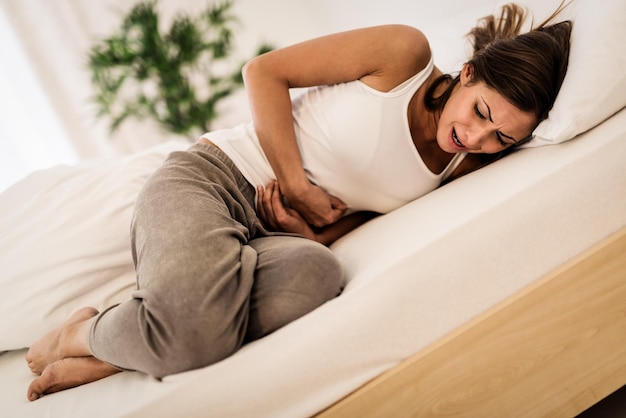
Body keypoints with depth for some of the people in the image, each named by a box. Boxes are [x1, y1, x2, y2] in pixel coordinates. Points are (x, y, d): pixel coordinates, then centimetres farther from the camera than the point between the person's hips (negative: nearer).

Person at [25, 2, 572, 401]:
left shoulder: (464, 166, 6)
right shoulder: (405, 52, -9)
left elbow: (374, 206, 11)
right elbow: (264, 71, -7)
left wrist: (315, 231, -11)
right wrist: (299, 186, -13)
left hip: (279, 233, 5)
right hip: (212, 176, -4)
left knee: (316, 275, -36)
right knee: (192, 324, -36)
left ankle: (104, 360, -18)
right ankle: (83, 332, 1)